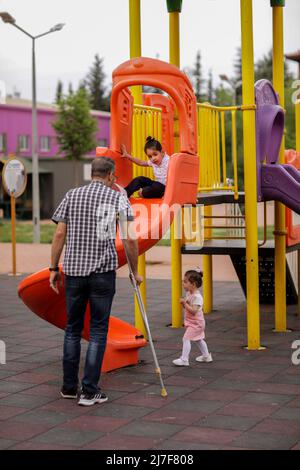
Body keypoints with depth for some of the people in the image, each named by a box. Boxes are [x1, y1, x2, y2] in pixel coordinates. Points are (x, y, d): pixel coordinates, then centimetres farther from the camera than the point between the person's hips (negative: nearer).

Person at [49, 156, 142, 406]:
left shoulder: (72, 195, 8)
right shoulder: (118, 198, 0)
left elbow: (59, 234, 4)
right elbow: (130, 239, -6)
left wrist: (54, 268, 9)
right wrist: (135, 271, 5)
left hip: (73, 270, 3)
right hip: (103, 271, -3)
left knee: (73, 329, 14)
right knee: (98, 331, 2)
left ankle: (69, 387, 18)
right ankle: (89, 391, 1)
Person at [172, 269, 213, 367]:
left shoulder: (197, 297, -24)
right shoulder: (189, 294, 5)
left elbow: (193, 311, -30)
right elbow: (187, 307, 14)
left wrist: (185, 303, -30)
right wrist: (183, 303, -6)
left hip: (195, 323, -10)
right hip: (192, 322, 10)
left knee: (186, 338, -14)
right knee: (198, 339, 23)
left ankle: (184, 359, -13)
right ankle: (206, 356, 38)